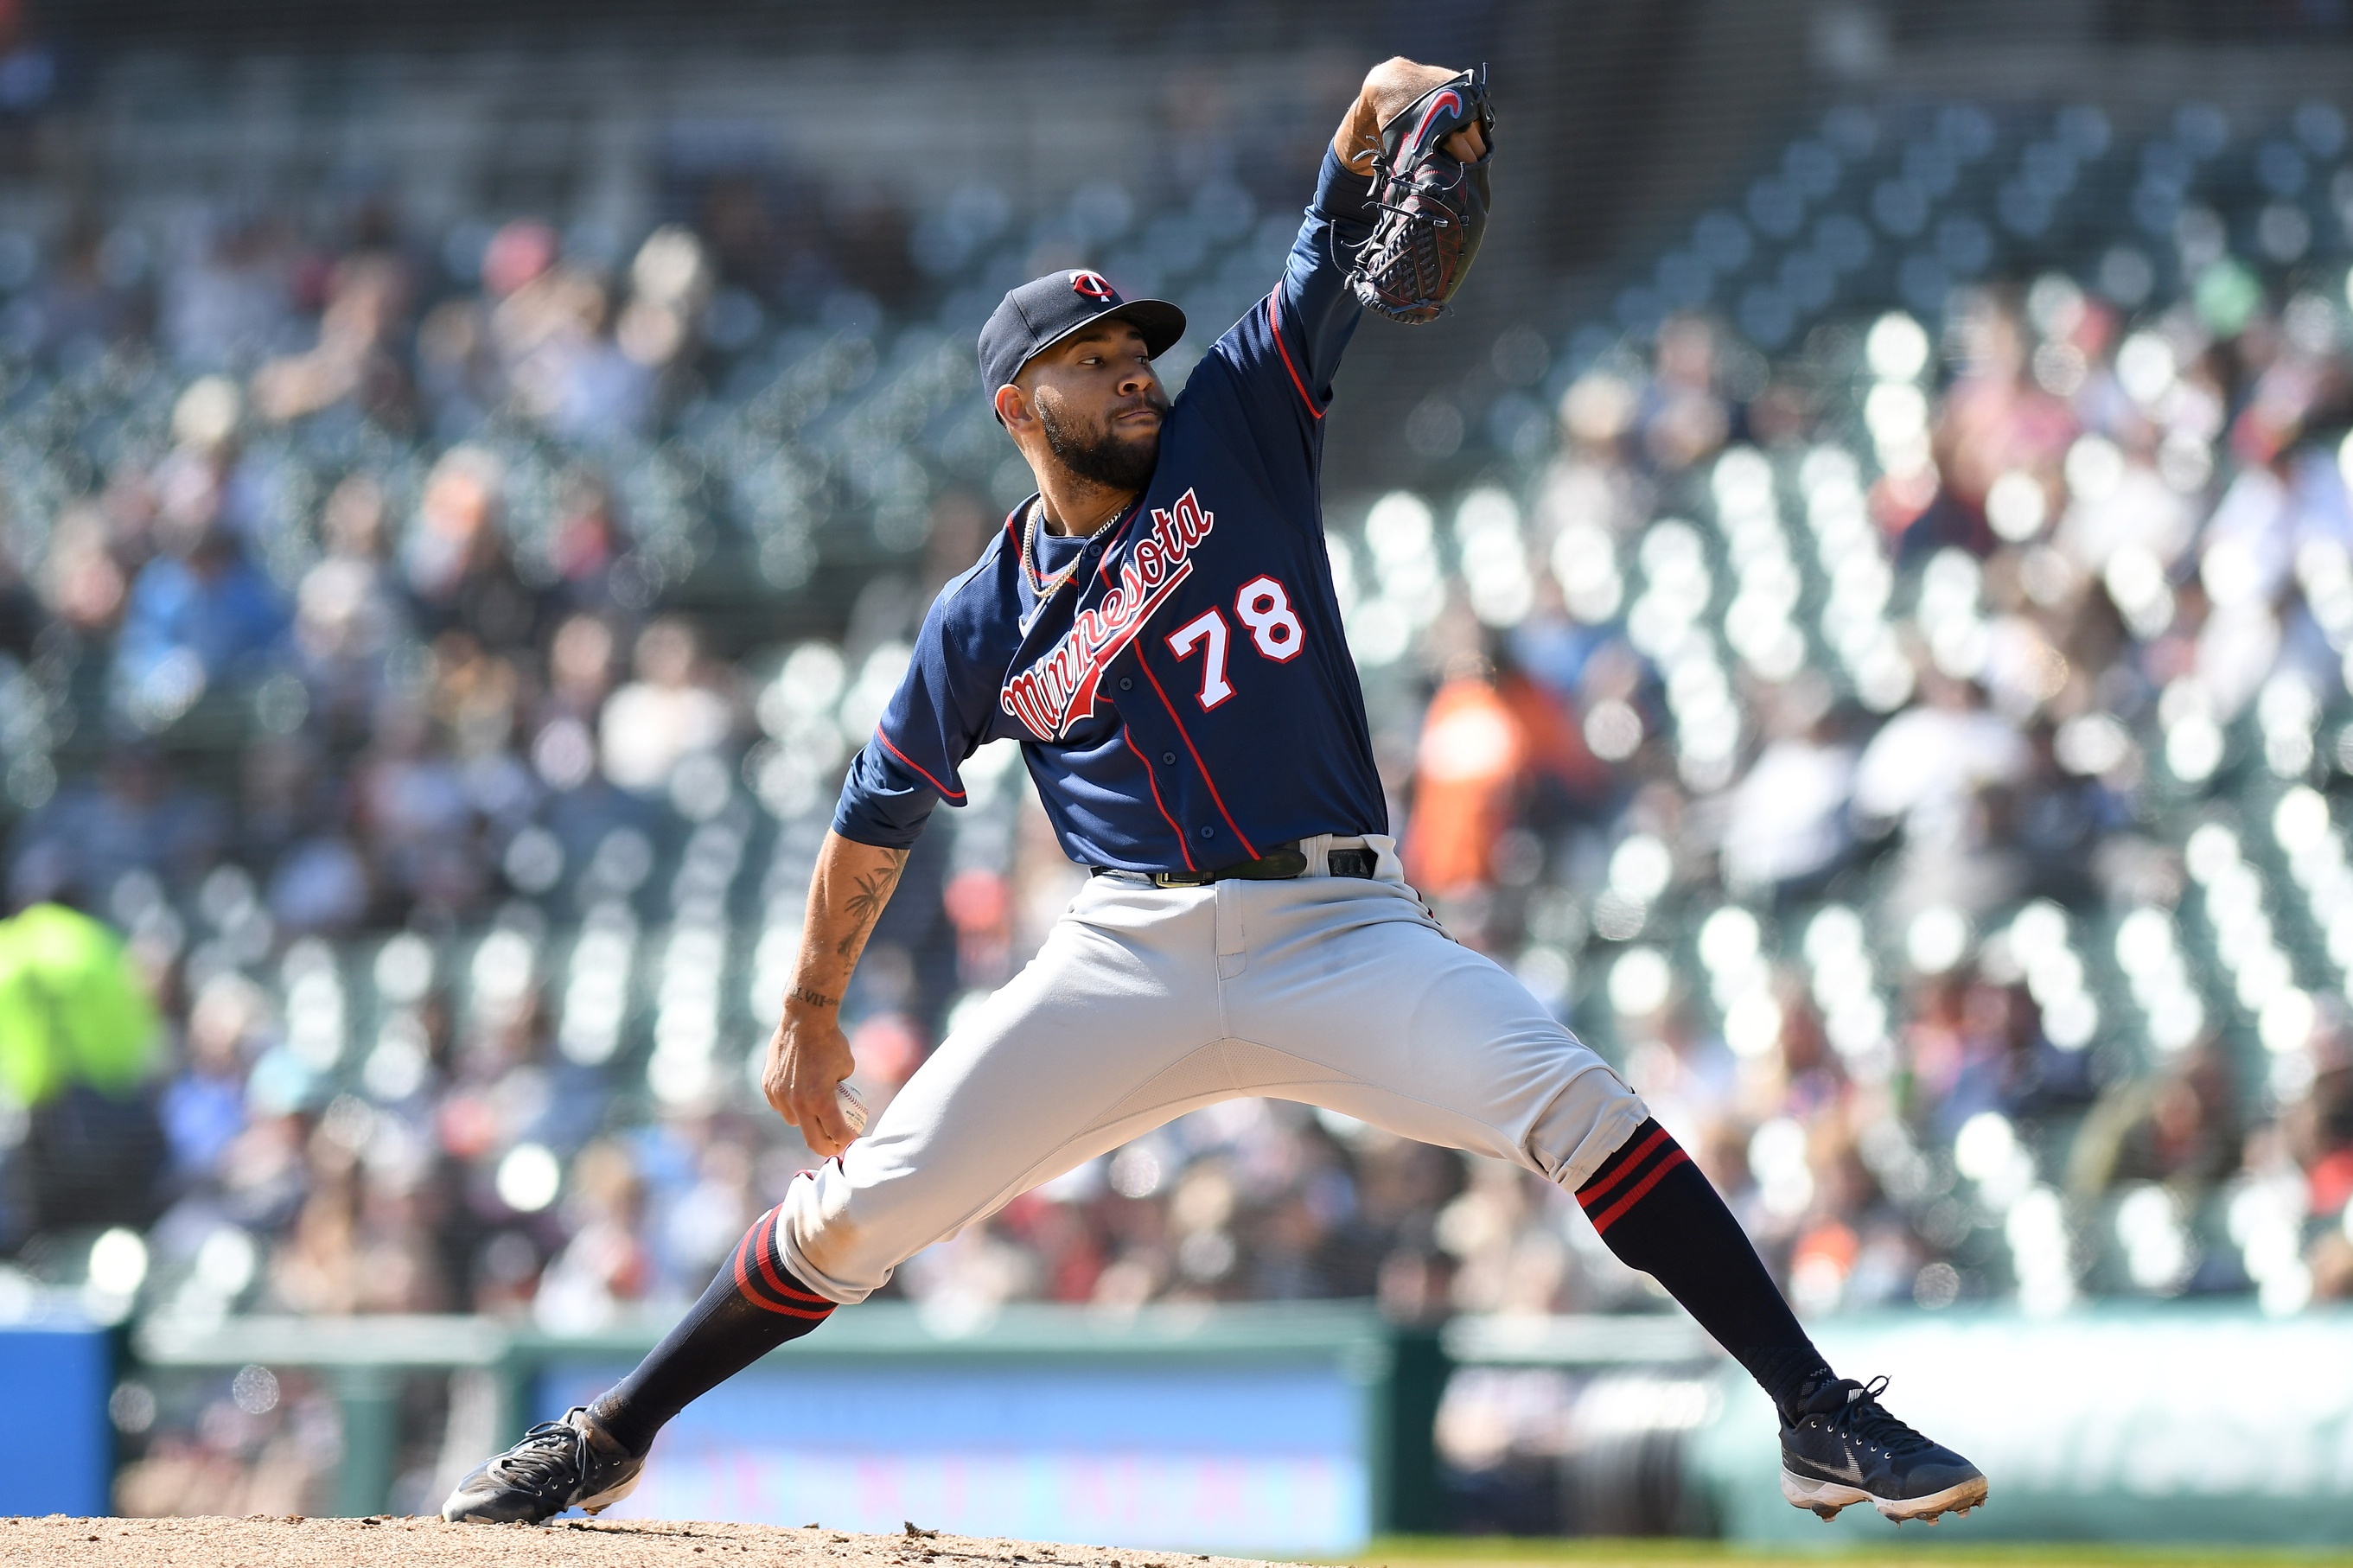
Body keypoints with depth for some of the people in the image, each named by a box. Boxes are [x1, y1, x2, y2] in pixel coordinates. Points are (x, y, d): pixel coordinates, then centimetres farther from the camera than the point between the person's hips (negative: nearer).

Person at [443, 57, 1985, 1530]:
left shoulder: (1239, 428, 7)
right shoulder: (987, 622, 8)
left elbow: (1341, 233, -1)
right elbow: (879, 813, 19)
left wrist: (1398, 105, -21)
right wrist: (811, 1013, 20)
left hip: (1338, 935, -1)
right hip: (1129, 958, 1)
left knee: (1574, 1104, -22)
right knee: (864, 1205, -6)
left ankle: (1824, 1418, -22)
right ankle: (602, 1442, 12)